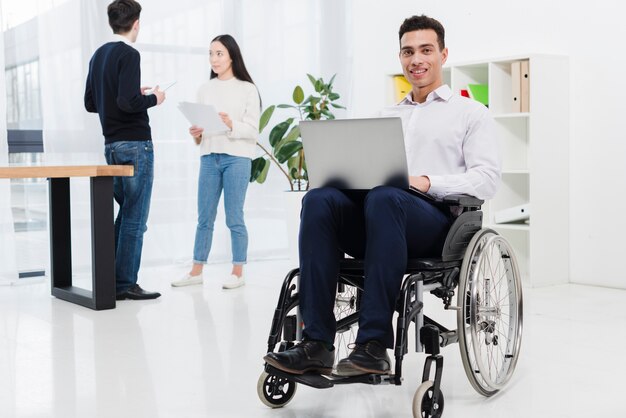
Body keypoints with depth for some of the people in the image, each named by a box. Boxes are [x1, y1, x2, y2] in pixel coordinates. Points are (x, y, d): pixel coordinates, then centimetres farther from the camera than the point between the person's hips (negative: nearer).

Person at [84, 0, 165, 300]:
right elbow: (127, 103, -23)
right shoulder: (128, 55, -13)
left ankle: (111, 279, 19)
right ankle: (125, 284, 2)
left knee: (126, 213, 17)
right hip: (135, 144, -8)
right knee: (135, 218, -2)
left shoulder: (98, 55, 12)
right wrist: (152, 99, -5)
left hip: (111, 145, 8)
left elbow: (90, 103, 16)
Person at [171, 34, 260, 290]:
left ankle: (238, 272, 8)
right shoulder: (204, 90, 13)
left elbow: (253, 131, -4)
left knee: (234, 218, -1)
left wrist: (231, 124, -22)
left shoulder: (247, 89, 1)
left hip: (237, 158, -4)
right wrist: (196, 134, -7)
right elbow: (199, 125, 15)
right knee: (204, 218, 6)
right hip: (209, 158, 4)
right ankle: (196, 271, 12)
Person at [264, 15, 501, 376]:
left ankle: (374, 346, -41)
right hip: (381, 215, 5)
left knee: (384, 198, -39)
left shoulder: (471, 112, 13)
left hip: (438, 217, -4)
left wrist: (427, 182, -15)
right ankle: (316, 344, -35)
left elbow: (486, 179, -1)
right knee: (320, 199, -28)